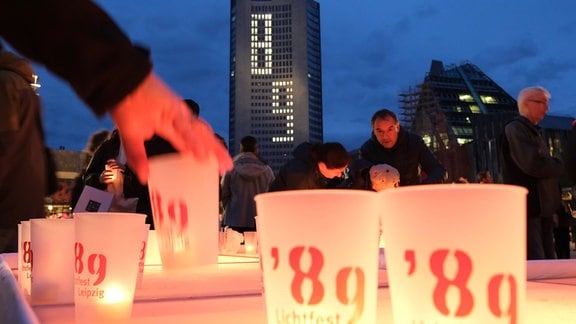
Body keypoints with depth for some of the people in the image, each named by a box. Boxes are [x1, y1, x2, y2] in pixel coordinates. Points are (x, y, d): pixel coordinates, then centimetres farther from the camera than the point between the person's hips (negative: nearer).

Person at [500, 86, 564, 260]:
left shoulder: (533, 131, 21)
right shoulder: (515, 129, -10)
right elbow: (533, 164, -24)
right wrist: (562, 166, -6)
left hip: (542, 208, 10)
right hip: (528, 209, -10)